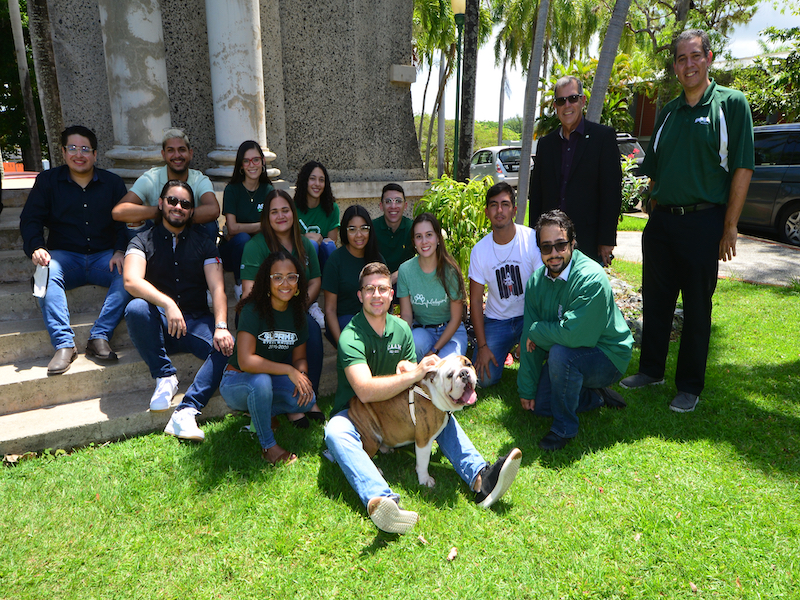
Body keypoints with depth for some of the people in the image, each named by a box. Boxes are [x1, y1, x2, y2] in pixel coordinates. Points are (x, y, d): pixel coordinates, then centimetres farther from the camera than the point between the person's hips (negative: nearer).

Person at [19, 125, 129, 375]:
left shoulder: (113, 183, 12)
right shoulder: (47, 180, 11)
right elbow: (30, 220, 6)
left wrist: (120, 251, -13)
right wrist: (36, 248, -15)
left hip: (104, 257, 0)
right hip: (65, 256, 0)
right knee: (47, 272, -35)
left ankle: (99, 337, -30)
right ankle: (64, 344, -35)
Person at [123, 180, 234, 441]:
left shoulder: (204, 243, 9)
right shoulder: (143, 241, 4)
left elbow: (217, 288, -3)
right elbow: (132, 281, -16)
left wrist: (221, 327, -21)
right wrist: (168, 304, -34)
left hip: (197, 320, 1)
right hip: (159, 323, -1)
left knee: (229, 346, -28)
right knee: (136, 308, -33)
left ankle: (186, 411, -33)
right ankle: (165, 376, -16)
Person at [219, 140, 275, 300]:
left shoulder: (268, 191, 1)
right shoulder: (232, 190, -8)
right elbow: (232, 228, -17)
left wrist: (242, 229, -18)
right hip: (232, 250, -2)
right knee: (242, 238, -34)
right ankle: (239, 285, -12)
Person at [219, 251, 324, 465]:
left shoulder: (297, 313, -2)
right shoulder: (253, 310, -20)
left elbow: (299, 358, 2)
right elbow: (245, 361, -28)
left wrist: (302, 375, -20)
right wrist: (288, 370, -30)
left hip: (273, 382, 5)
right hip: (237, 382, -4)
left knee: (307, 399, -24)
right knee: (261, 381, -39)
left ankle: (261, 414, 4)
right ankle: (268, 445, -16)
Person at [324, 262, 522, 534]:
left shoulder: (401, 329, 3)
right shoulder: (351, 336, -18)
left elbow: (413, 374, 10)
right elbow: (365, 391, -30)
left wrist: (407, 369, -15)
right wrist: (414, 374, -34)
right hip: (354, 413, -5)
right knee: (336, 432, -37)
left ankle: (480, 479, -32)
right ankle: (379, 499, -59)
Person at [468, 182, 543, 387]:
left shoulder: (533, 240, -13)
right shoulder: (479, 250, -4)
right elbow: (475, 301, -1)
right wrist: (482, 346, -9)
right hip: (496, 320, 2)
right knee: (483, 378, -14)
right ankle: (506, 347, 20)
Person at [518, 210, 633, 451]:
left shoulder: (592, 278, -27)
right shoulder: (537, 280, -5)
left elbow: (572, 334, -36)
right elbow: (529, 339, -2)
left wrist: (537, 331, -18)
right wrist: (527, 389, 0)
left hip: (607, 358, -7)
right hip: (569, 358, 7)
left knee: (560, 352, -34)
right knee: (539, 403, -2)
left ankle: (565, 426, -13)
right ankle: (595, 397, 20)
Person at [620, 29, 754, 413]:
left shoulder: (731, 104, -2)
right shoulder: (668, 112, 13)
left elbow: (743, 168, -7)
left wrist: (729, 228, -12)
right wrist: (654, 216, 10)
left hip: (703, 222, -5)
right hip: (661, 221, 5)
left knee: (697, 307, 4)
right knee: (655, 301, 11)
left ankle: (690, 386, 16)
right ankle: (651, 370, 27)